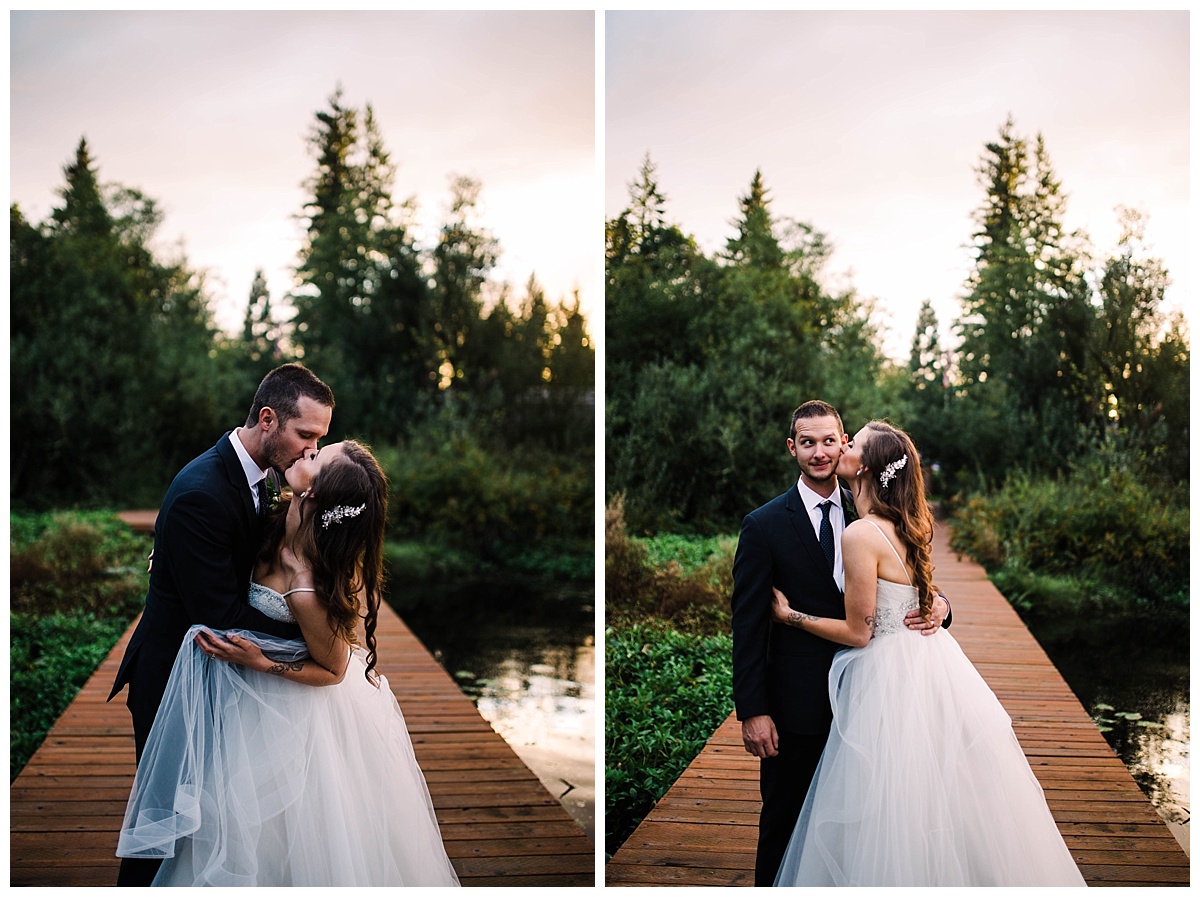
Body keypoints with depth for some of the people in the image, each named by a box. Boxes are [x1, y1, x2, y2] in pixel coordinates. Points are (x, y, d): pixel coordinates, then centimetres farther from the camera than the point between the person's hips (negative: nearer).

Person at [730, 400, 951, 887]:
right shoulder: (765, 526, -7)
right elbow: (748, 624, -8)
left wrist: (937, 604, -14)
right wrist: (752, 711, -12)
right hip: (798, 704, -3)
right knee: (786, 821, 10)